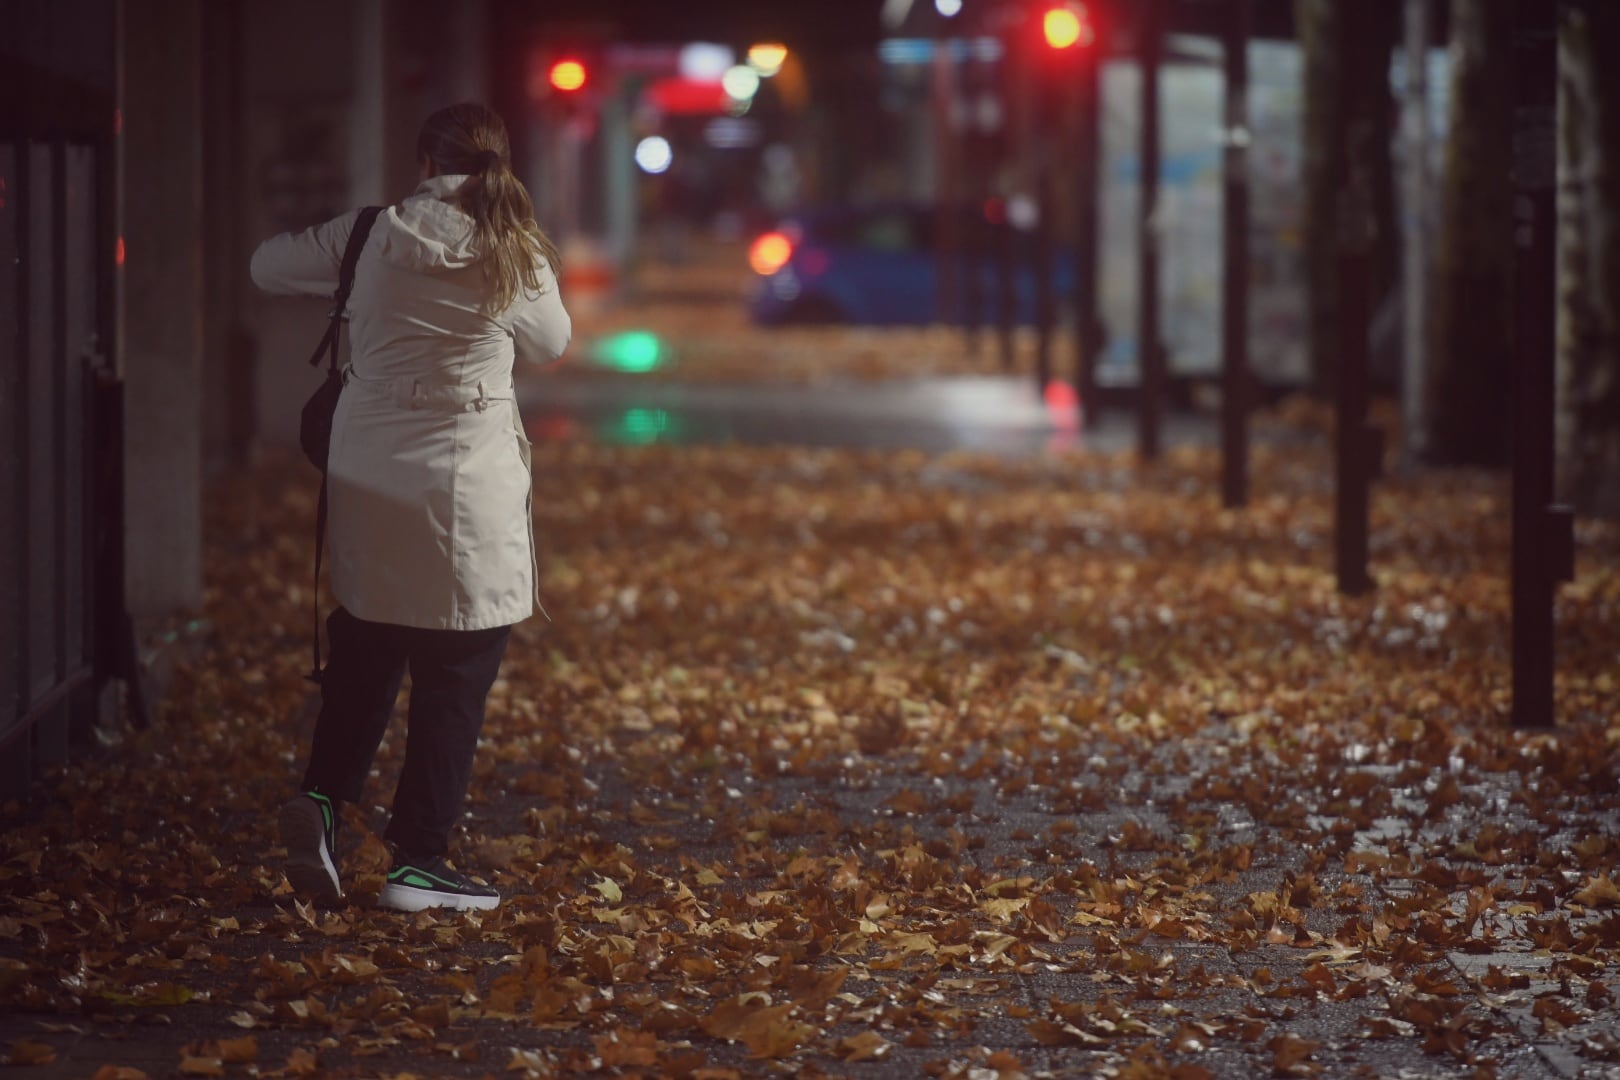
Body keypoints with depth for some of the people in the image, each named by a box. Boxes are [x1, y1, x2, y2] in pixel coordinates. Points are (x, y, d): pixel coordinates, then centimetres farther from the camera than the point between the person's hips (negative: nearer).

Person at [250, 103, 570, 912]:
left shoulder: (371, 237, -2)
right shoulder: (517, 260, -7)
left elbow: (268, 266, 12)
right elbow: (550, 343, 11)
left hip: (366, 475, 3)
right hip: (463, 487, -3)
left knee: (364, 654, 21)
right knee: (455, 678, 7)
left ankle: (322, 795, 1)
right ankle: (419, 861, 8)